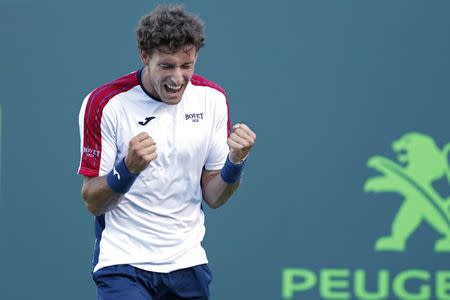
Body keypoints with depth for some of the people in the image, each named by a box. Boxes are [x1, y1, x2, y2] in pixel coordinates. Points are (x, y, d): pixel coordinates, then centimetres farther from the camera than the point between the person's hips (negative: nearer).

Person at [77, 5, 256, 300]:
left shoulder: (212, 98, 1)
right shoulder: (105, 103, -11)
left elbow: (213, 196, 6)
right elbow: (93, 203, -8)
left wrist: (236, 161, -14)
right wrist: (128, 168, -27)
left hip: (188, 262, 5)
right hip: (123, 263, -4)